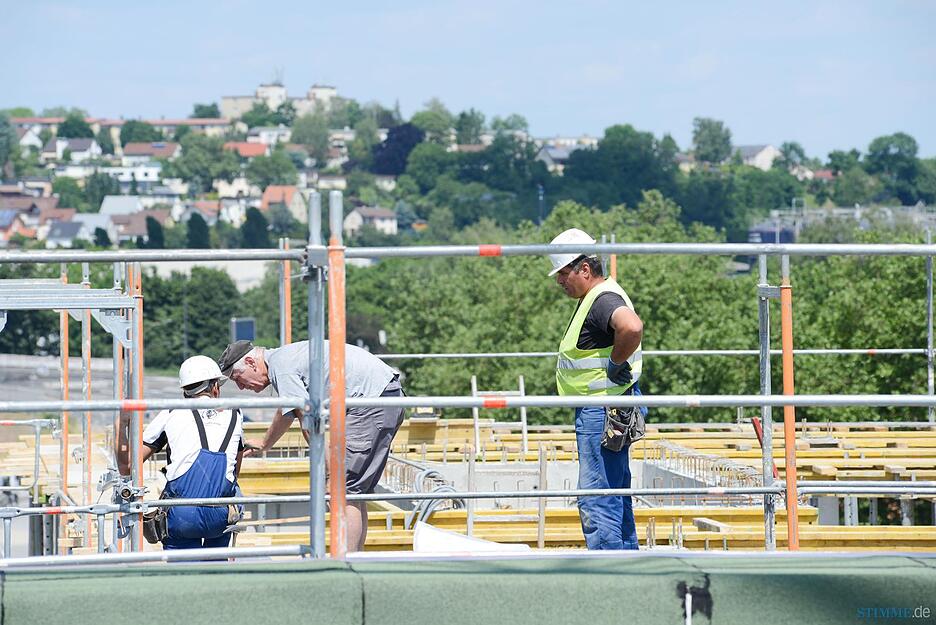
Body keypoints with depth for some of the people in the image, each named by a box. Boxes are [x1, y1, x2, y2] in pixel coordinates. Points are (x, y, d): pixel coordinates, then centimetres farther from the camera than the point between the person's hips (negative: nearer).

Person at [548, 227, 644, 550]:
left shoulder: (604, 300, -18)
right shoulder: (593, 299, 16)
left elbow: (632, 327, -39)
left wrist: (616, 363, -24)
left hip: (601, 413, -11)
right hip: (596, 411, 11)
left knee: (596, 500, -11)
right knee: (616, 494, 16)